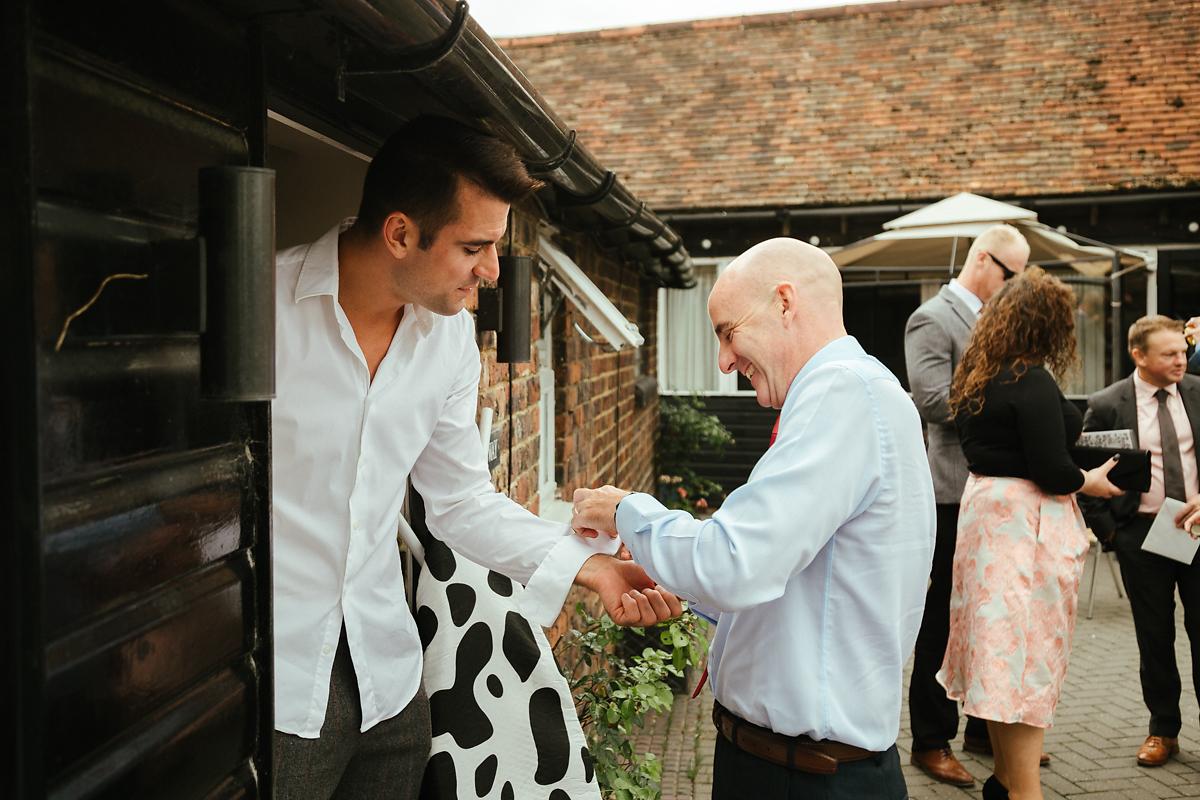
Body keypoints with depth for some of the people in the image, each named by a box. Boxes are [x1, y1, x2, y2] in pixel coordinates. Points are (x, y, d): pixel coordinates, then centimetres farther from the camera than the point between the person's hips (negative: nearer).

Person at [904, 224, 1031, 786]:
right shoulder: (932, 319, -10)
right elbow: (932, 399, -21)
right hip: (959, 491, -8)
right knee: (946, 619, 2)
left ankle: (986, 728, 31)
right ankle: (931, 741, 16)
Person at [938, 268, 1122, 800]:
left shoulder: (973, 378, 8)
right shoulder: (1032, 383, -17)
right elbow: (1052, 472, -19)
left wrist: (1065, 424, 18)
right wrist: (1093, 482, 0)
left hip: (984, 506, 8)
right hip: (1027, 521, -8)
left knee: (996, 648, 16)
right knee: (1027, 655, -1)